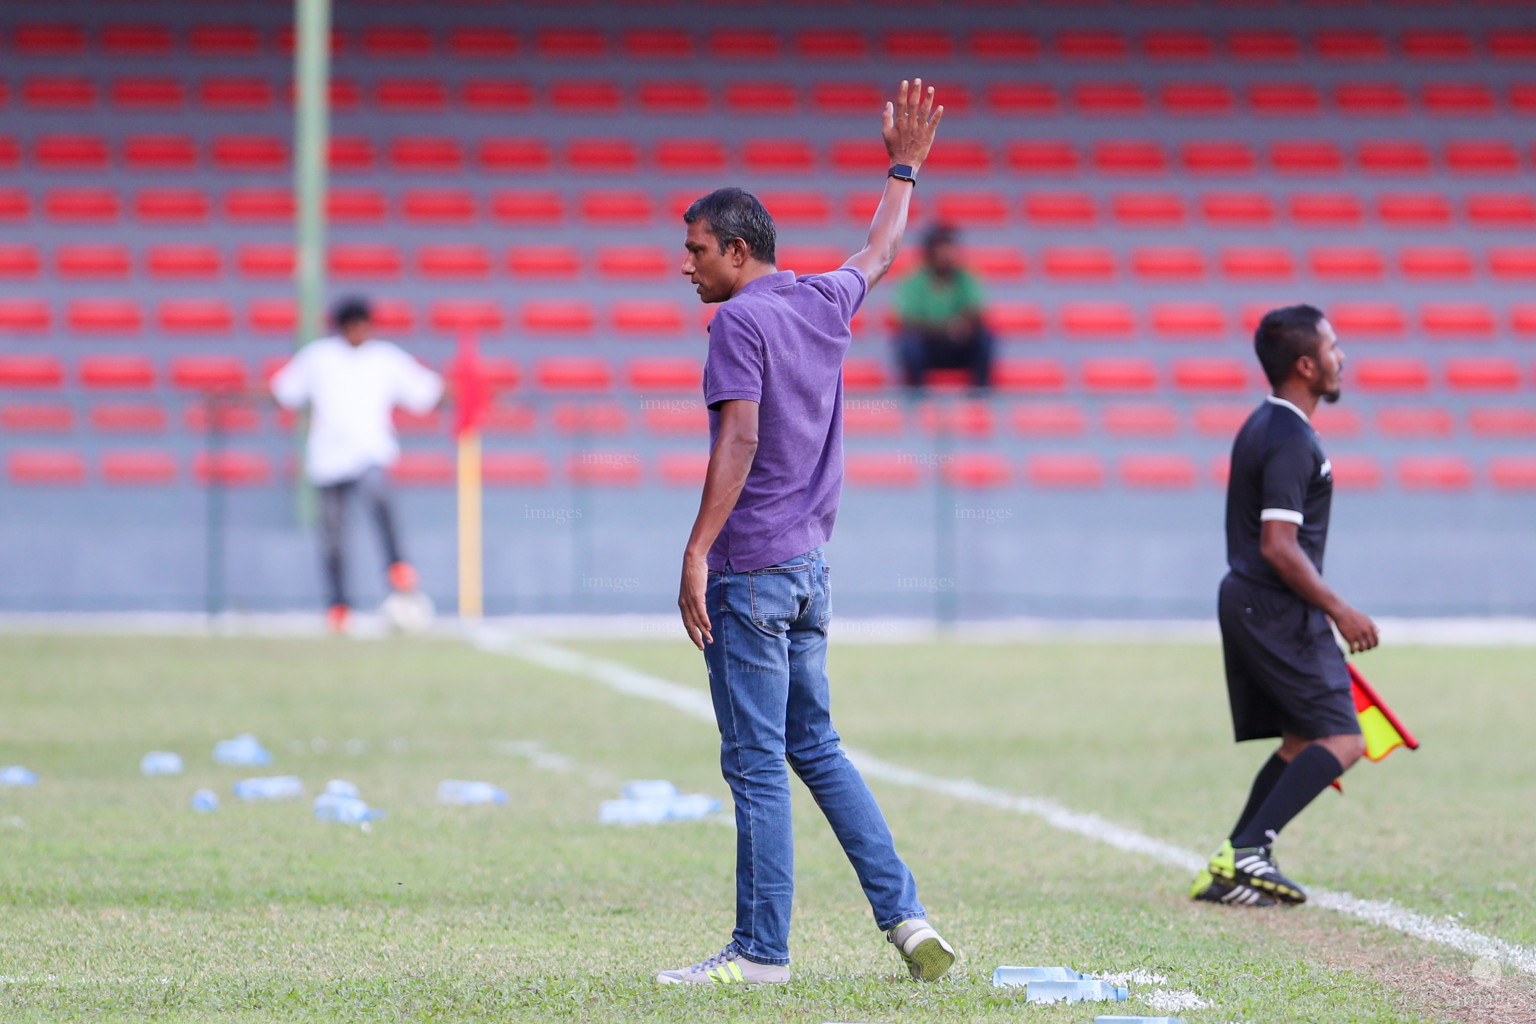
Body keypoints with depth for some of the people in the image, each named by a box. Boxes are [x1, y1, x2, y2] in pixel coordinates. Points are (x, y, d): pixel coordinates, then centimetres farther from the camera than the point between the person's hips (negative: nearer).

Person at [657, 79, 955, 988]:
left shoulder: (742, 319, -11)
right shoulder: (825, 303, 11)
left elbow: (739, 442, -20)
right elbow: (881, 254, 32)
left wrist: (697, 555, -23)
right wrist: (904, 170, 47)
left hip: (751, 570, -8)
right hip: (811, 564, 8)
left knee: (757, 761, -5)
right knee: (815, 745, 16)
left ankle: (762, 951, -3)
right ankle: (904, 915, 9)